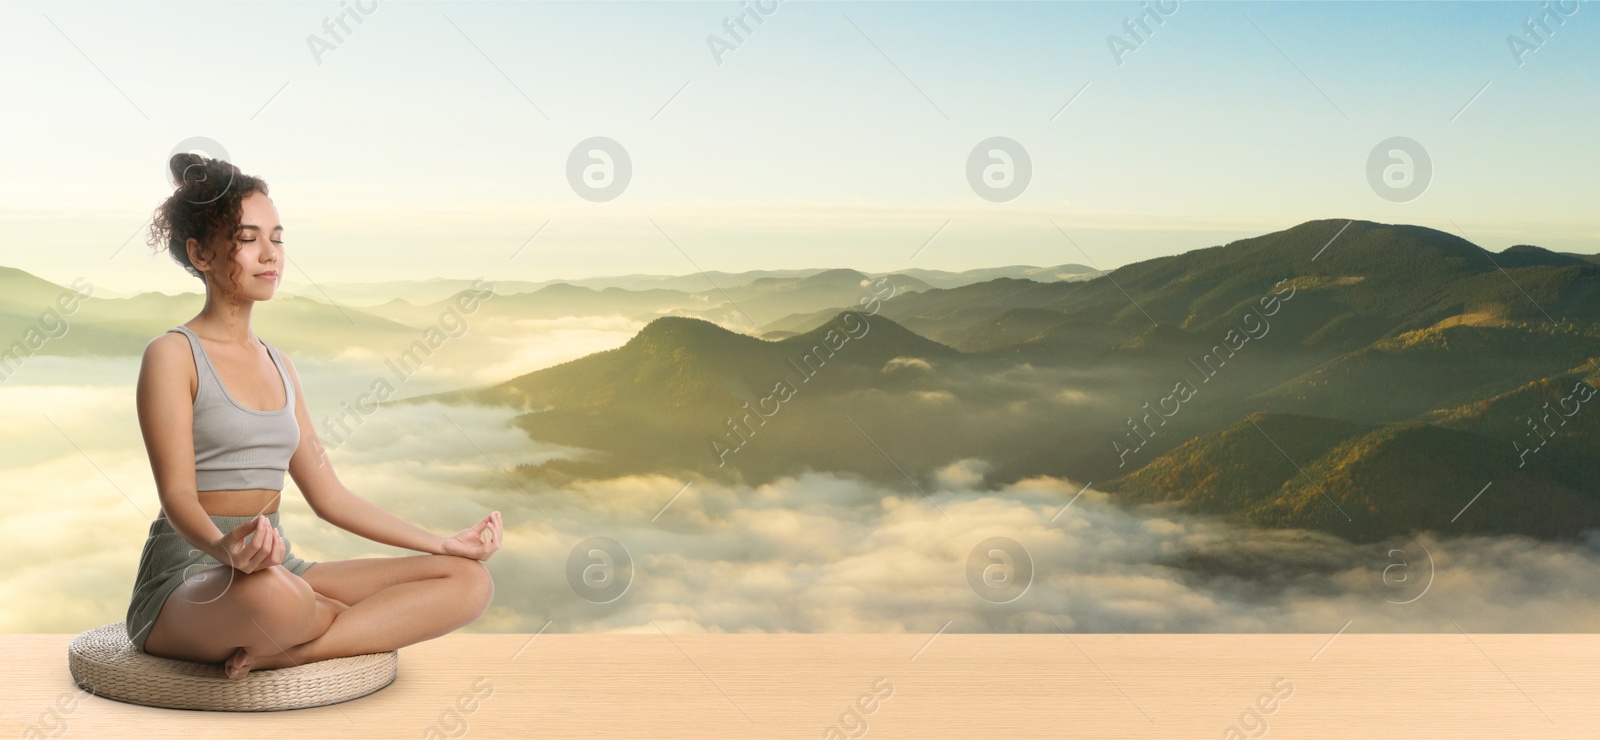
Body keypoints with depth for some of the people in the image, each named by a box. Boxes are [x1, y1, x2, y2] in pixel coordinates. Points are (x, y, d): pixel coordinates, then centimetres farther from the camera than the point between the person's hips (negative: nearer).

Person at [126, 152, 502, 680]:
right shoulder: (172, 355, -4)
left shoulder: (278, 365, 17)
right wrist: (225, 548, -38)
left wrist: (442, 544, 15)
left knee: (470, 579, -11)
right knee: (269, 592, -44)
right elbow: (177, 493, -15)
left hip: (278, 571, 7)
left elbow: (328, 494, 17)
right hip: (187, 584, -7)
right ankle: (377, 624, -12)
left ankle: (277, 655, -21)